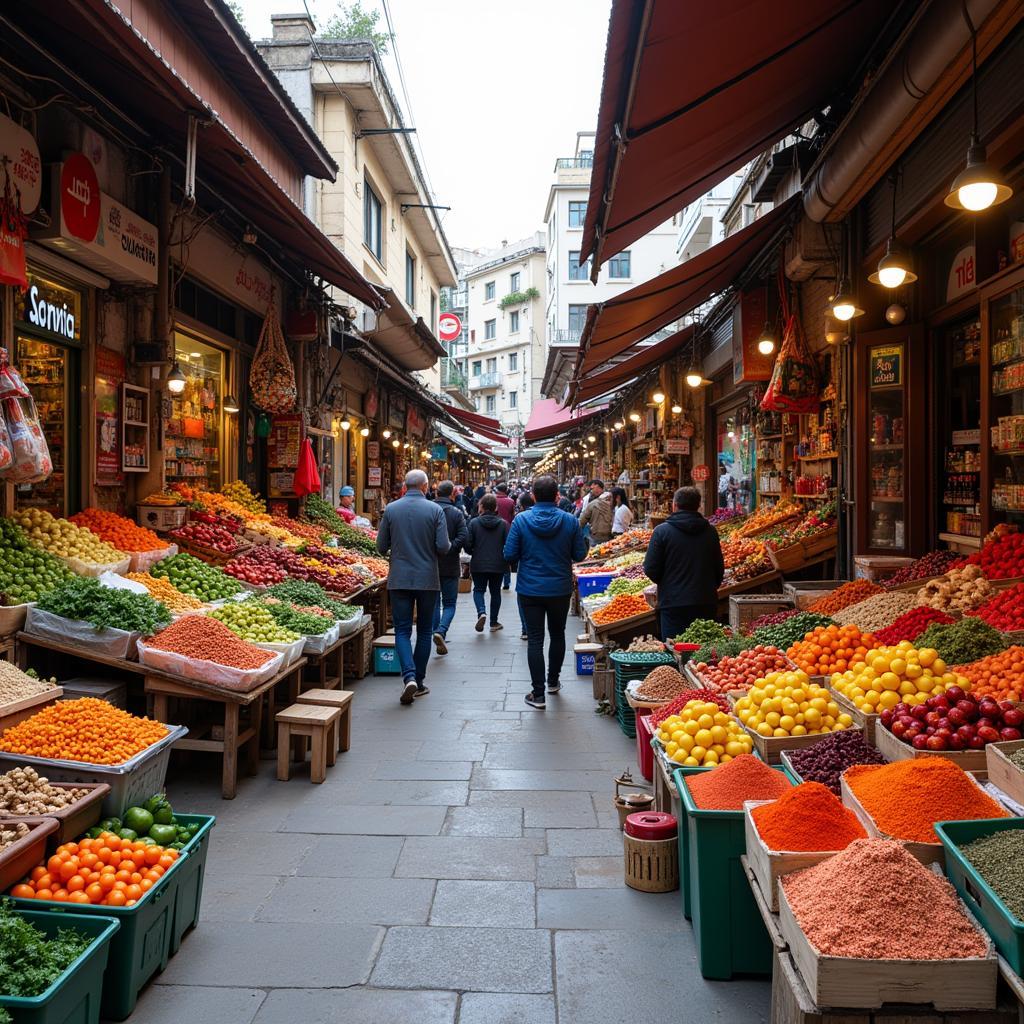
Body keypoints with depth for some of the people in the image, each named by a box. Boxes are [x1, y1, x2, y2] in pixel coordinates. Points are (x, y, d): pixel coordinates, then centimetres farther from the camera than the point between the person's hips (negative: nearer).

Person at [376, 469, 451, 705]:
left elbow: (381, 547, 2)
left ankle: (409, 676, -14)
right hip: (427, 579, 0)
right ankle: (420, 680, 18)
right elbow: (443, 547, -10)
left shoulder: (391, 509, -1)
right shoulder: (435, 510, -6)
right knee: (424, 630, 12)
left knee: (402, 630, 4)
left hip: (399, 579, 1)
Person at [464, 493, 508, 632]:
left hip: (478, 564, -1)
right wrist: (506, 561, 13)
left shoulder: (474, 523, -8)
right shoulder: (503, 524, -5)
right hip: (498, 565, 1)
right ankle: (494, 623, 20)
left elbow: (468, 545, -7)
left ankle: (481, 612, -15)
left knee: (478, 590, 13)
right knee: (495, 591, 14)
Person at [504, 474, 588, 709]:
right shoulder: (570, 521, -8)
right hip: (560, 590, 1)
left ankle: (538, 694, 3)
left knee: (535, 640, 4)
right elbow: (580, 555, -4)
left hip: (530, 590, -1)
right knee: (557, 635, 21)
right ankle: (553, 681, 36)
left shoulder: (521, 520, -11)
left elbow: (509, 555, -9)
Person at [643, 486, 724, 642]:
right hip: (706, 604, 4)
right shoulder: (710, 531, 4)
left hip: (674, 604, -3)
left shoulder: (662, 531, -8)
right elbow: (719, 569, 10)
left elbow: (651, 569, -7)